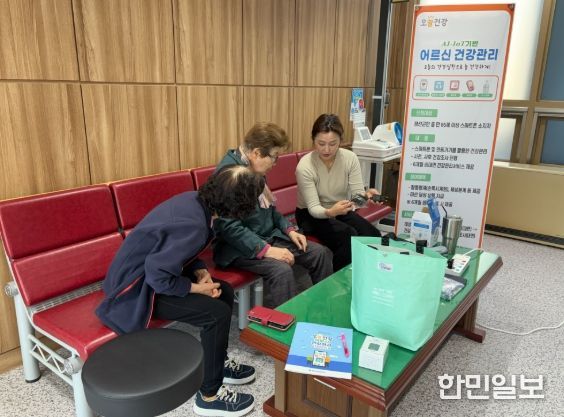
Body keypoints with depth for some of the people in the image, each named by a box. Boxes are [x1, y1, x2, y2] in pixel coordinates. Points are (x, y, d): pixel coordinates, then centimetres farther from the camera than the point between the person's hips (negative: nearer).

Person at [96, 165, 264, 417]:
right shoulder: (192, 226, -33)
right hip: (136, 287, -9)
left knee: (224, 292, 6)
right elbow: (158, 277, -29)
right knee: (217, 313, -17)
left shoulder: (195, 200, -7)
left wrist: (200, 272, -6)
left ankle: (217, 363, 25)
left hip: (151, 270, 9)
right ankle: (209, 396, 1)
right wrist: (196, 288, -16)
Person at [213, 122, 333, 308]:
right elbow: (230, 227, -26)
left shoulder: (255, 169, 6)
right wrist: (267, 250, -30)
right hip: (240, 247, -9)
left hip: (269, 236, 9)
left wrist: (289, 229, 5)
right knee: (282, 270, -33)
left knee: (321, 253, 1)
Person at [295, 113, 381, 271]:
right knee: (349, 237, -28)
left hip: (342, 211, 4)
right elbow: (313, 207, -26)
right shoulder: (305, 166, -23)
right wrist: (330, 212, -47)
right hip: (311, 214, -4)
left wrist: (366, 195, -39)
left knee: (373, 235, -19)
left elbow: (357, 193, -15)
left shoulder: (350, 158, -13)